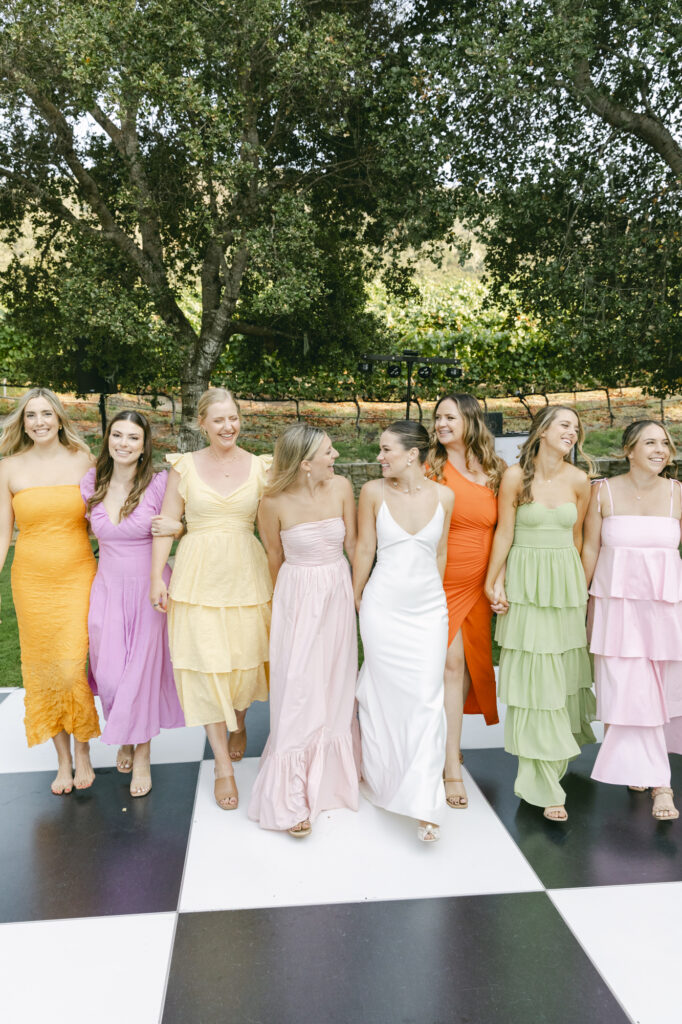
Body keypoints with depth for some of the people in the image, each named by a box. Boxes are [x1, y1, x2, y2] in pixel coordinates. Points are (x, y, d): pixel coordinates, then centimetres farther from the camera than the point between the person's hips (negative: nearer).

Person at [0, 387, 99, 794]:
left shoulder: (83, 462, 0)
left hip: (78, 577, -1)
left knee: (73, 665, -6)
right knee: (44, 669, 6)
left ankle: (83, 753, 16)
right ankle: (63, 760, 22)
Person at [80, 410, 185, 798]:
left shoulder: (159, 484, -11)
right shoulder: (91, 483, 0)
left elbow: (183, 526, 1)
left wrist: (177, 527, -20)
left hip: (150, 589, -3)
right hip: (108, 588, 3)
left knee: (143, 670, 6)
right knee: (109, 675, 6)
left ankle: (142, 754, 27)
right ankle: (124, 736, 38)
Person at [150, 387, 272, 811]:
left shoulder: (260, 466, 4)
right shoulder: (184, 466, 1)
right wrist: (157, 577, -3)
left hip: (246, 573, 1)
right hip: (200, 576, -1)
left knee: (245, 660, 8)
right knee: (207, 665, -1)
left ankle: (238, 724, 42)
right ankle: (224, 766, 10)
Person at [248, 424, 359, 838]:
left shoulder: (341, 487, -7)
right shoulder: (274, 503, -15)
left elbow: (353, 543, 3)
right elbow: (274, 556, 1)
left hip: (339, 590, 4)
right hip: (297, 595, -3)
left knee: (335, 684, 14)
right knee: (297, 690, -3)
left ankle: (330, 774, 35)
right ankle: (291, 800, 7)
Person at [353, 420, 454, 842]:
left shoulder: (443, 496, -3)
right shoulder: (374, 492, -6)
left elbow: (440, 553, 9)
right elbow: (364, 549, 2)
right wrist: (357, 598, 10)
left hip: (428, 607, 1)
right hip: (384, 606, -1)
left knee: (427, 701, -2)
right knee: (385, 696, 9)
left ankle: (425, 807, 4)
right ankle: (382, 778, 34)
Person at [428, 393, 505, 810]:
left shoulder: (495, 472, 5)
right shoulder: (430, 469, -3)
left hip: (477, 585, 4)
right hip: (440, 583, -3)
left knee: (472, 663, 9)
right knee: (450, 664, -6)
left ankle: (450, 741, 29)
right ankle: (453, 769, 0)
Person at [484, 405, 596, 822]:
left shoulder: (578, 480, 1)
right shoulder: (516, 475, -8)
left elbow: (576, 536, 11)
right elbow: (504, 532, -3)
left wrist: (577, 584, 16)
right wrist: (494, 582, -2)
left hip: (565, 579, 3)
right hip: (525, 580, -3)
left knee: (565, 666, 11)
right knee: (533, 673, -1)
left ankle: (560, 750, 35)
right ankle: (543, 782, 8)